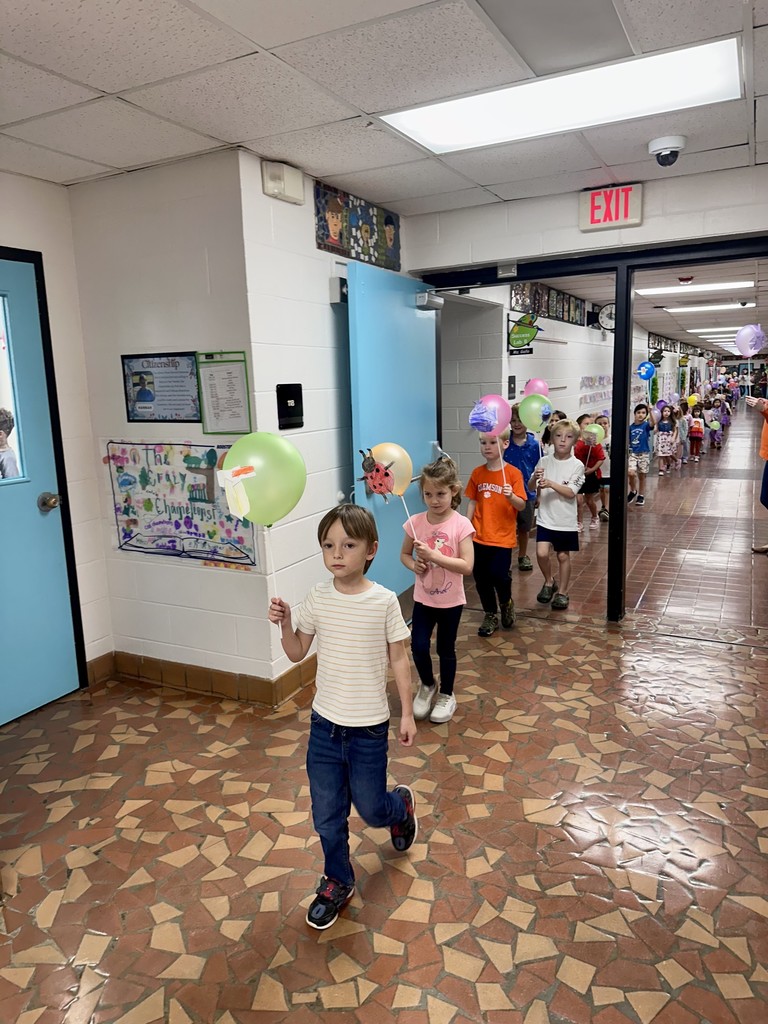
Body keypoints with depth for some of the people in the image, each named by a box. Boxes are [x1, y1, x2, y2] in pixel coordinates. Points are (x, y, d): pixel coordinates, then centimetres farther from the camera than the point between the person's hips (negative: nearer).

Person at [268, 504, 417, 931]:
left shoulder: (384, 602, -13)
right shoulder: (318, 598, -6)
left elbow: (398, 659, -4)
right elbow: (297, 653, 3)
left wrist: (407, 713, -2)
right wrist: (284, 624, -15)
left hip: (368, 726, -3)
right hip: (325, 722, 3)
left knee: (370, 809, 11)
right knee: (326, 814, 12)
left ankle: (402, 803, 47)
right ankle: (338, 882, 37)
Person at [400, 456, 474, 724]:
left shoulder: (461, 524, -15)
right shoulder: (416, 522, -6)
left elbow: (467, 566, -19)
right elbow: (404, 554, 7)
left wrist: (434, 556, -26)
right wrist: (414, 565, -14)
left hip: (451, 601, -2)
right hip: (423, 599, 2)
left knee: (446, 649, 12)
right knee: (418, 646, -1)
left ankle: (446, 695, 35)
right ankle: (426, 686, 29)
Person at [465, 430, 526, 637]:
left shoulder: (513, 473, -8)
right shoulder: (477, 473, 3)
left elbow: (522, 505, -11)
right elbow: (473, 502, 10)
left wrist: (511, 496, -30)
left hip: (503, 537, -4)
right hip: (479, 536, 4)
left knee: (499, 575, -10)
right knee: (481, 578, 7)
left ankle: (506, 602, 23)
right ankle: (490, 615, 27)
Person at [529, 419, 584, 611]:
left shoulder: (577, 465, -7)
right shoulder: (544, 461, 0)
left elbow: (571, 492, -14)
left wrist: (551, 484, -27)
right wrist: (535, 478, -22)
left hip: (566, 520, -1)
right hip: (546, 518, 1)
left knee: (563, 555, 8)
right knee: (542, 553, -11)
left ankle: (562, 592, 26)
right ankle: (549, 582, 17)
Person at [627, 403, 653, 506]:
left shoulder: (646, 425, -6)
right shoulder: (631, 427, 2)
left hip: (644, 454, -1)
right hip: (633, 453, 2)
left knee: (642, 476, 8)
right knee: (631, 473, -16)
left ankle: (641, 496, 23)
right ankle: (633, 491, 9)